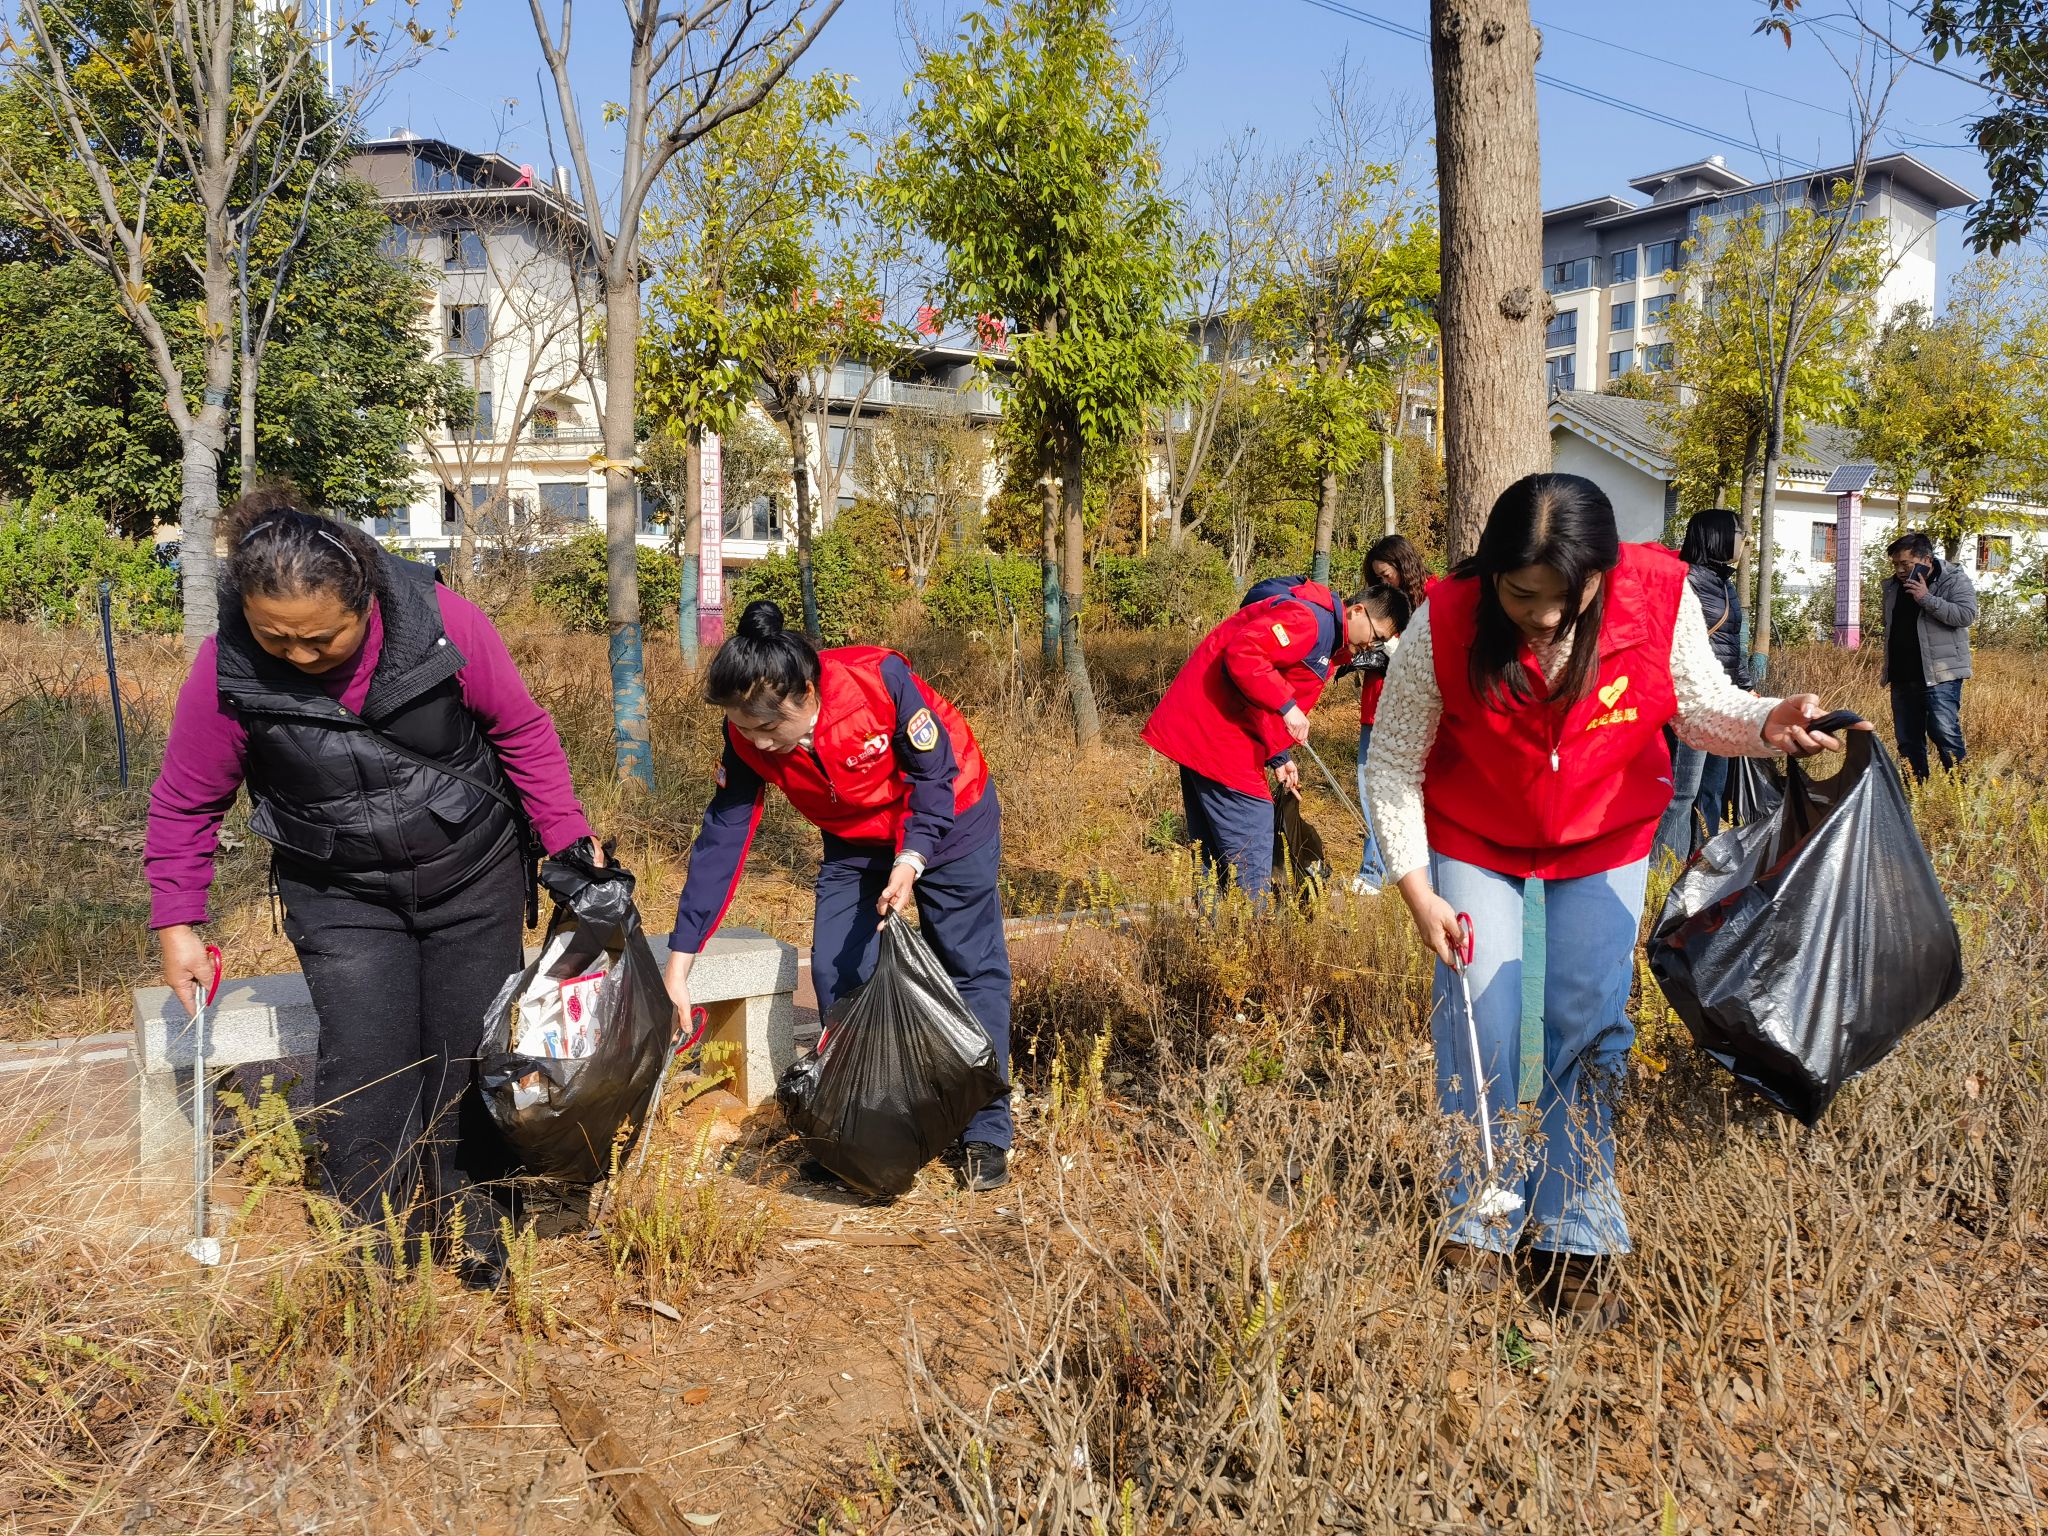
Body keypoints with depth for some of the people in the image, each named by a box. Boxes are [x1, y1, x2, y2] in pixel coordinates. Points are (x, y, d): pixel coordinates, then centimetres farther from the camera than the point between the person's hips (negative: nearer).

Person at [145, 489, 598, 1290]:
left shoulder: (442, 623, -22)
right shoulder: (226, 670, -19)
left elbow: (524, 732, -7)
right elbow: (186, 803, -4)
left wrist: (570, 840, -7)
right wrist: (177, 923, -5)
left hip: (474, 873, 0)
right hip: (341, 894, 0)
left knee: (474, 1052, 7)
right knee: (365, 1063, -9)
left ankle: (475, 1228, 27)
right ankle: (374, 1244, 11)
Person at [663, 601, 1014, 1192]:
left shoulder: (880, 679, -35)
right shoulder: (749, 739, -22)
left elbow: (935, 775, -23)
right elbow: (721, 839, -17)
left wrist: (910, 862, -37)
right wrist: (680, 959, -19)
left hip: (948, 820, -4)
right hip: (854, 842, 4)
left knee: (972, 968, -3)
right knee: (835, 974, -2)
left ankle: (985, 1132, 8)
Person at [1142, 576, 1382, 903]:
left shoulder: (1327, 639, 19)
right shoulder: (1307, 617, -16)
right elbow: (1243, 654, -29)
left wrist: (1277, 756, 11)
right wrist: (1287, 706, -26)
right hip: (1213, 725, -11)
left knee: (1211, 845, 15)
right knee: (1250, 841, -8)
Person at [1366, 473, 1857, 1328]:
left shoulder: (1660, 598, -27)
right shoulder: (1443, 627, -30)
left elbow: (1703, 709, -10)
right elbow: (1393, 767, -17)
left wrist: (1768, 725, -32)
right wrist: (1417, 891, -18)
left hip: (1605, 839, 1)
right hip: (1473, 840, -1)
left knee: (1591, 1026, 0)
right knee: (1478, 1027, -1)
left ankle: (1576, 1242, 15)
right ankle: (1478, 1227, 18)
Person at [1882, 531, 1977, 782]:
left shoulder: (1954, 580, -4)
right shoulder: (1893, 586, 14)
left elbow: (1966, 615, -19)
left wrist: (1926, 598, -20)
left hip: (1940, 674, -7)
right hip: (1902, 676, 7)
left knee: (1945, 733, -14)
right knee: (1907, 740, 9)